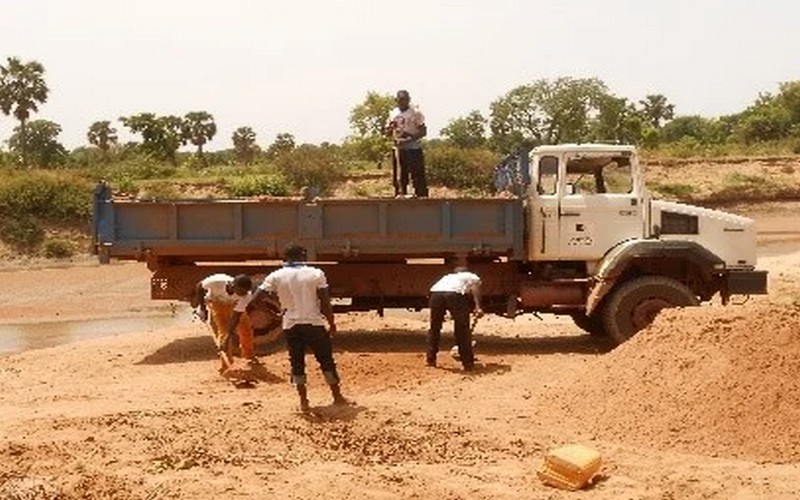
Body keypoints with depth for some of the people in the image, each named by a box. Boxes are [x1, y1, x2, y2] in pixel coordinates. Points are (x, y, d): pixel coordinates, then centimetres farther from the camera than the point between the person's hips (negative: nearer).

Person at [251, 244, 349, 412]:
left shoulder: (276, 276, 0)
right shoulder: (316, 274, -2)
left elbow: (256, 298, -5)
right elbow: (325, 302, -4)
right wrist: (332, 323, 4)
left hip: (291, 325, 1)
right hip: (314, 323, -1)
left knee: (297, 363, 11)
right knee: (326, 360, 11)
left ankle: (303, 401, 9)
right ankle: (337, 396, 17)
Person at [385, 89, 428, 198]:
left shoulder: (415, 113, -4)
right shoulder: (393, 114, 10)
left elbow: (423, 131, -8)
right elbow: (388, 133, 15)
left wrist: (410, 139, -22)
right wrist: (391, 128, -9)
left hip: (414, 149, -4)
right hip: (398, 149, 4)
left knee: (418, 176, -6)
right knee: (400, 177, 8)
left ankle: (422, 196, -5)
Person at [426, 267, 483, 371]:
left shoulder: (447, 277, 43)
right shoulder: (472, 277, 31)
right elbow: (475, 287, 10)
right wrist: (478, 307, -1)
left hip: (436, 292, 4)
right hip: (455, 293, -4)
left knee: (434, 328, 21)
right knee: (463, 330, 9)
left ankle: (430, 359, 29)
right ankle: (468, 363, 13)